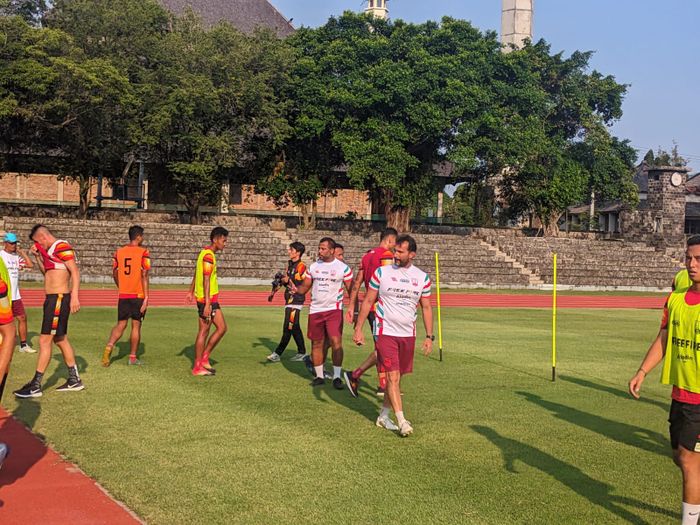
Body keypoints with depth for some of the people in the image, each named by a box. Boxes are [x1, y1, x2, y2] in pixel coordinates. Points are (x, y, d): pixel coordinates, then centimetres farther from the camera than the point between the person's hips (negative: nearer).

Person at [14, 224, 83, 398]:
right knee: (61, 340, 16)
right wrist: (37, 256, 13)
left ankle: (35, 386, -4)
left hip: (59, 299, -11)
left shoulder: (61, 247, -14)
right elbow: (46, 272, 27)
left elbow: (75, 272, -20)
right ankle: (74, 380, 24)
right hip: (53, 298, 11)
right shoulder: (51, 250, 16)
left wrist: (74, 296, -28)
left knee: (44, 341, -8)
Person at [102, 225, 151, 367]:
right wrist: (146, 298, -12)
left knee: (121, 324, 10)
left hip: (123, 295, 4)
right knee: (136, 325, 6)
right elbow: (144, 276, -14)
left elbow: (114, 274, 11)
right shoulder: (143, 252, -9)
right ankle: (133, 357, 11)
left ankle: (109, 346, -14)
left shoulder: (119, 252, 5)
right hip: (138, 295, -4)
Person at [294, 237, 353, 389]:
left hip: (334, 310, -4)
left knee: (336, 342, -15)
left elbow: (351, 291, -1)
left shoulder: (343, 268, -3)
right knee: (317, 344, 8)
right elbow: (305, 287, 9)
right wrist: (295, 288, -13)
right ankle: (319, 376, 20)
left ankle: (337, 376, -6)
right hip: (315, 310, 4)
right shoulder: (313, 267, 8)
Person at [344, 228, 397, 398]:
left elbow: (356, 283, 15)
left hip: (370, 307, 9)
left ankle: (383, 386, 19)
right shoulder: (386, 255, -11)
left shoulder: (367, 255, 15)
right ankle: (355, 375, -11)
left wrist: (351, 307, 17)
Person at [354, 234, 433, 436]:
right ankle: (402, 420, -9)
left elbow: (426, 308, 10)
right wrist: (358, 328, -3)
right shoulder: (381, 272, -3)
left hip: (408, 334, 4)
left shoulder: (422, 277, 3)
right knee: (393, 376, -11)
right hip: (385, 332, -3)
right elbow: (368, 301, 2)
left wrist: (429, 336, 6)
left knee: (396, 377, 11)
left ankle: (384, 416, 25)